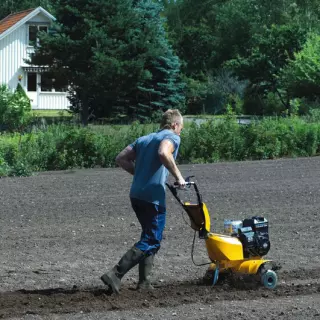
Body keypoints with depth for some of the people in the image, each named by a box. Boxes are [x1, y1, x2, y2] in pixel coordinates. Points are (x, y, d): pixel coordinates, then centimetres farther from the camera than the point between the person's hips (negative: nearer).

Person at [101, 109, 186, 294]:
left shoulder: (144, 139, 21)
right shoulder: (172, 137, -2)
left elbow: (121, 159, 13)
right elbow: (163, 153, -25)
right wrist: (178, 176, -17)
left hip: (136, 194, 8)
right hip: (153, 196, -8)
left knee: (151, 237, 21)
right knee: (151, 241, -4)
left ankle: (144, 282, 16)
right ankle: (115, 275, -14)